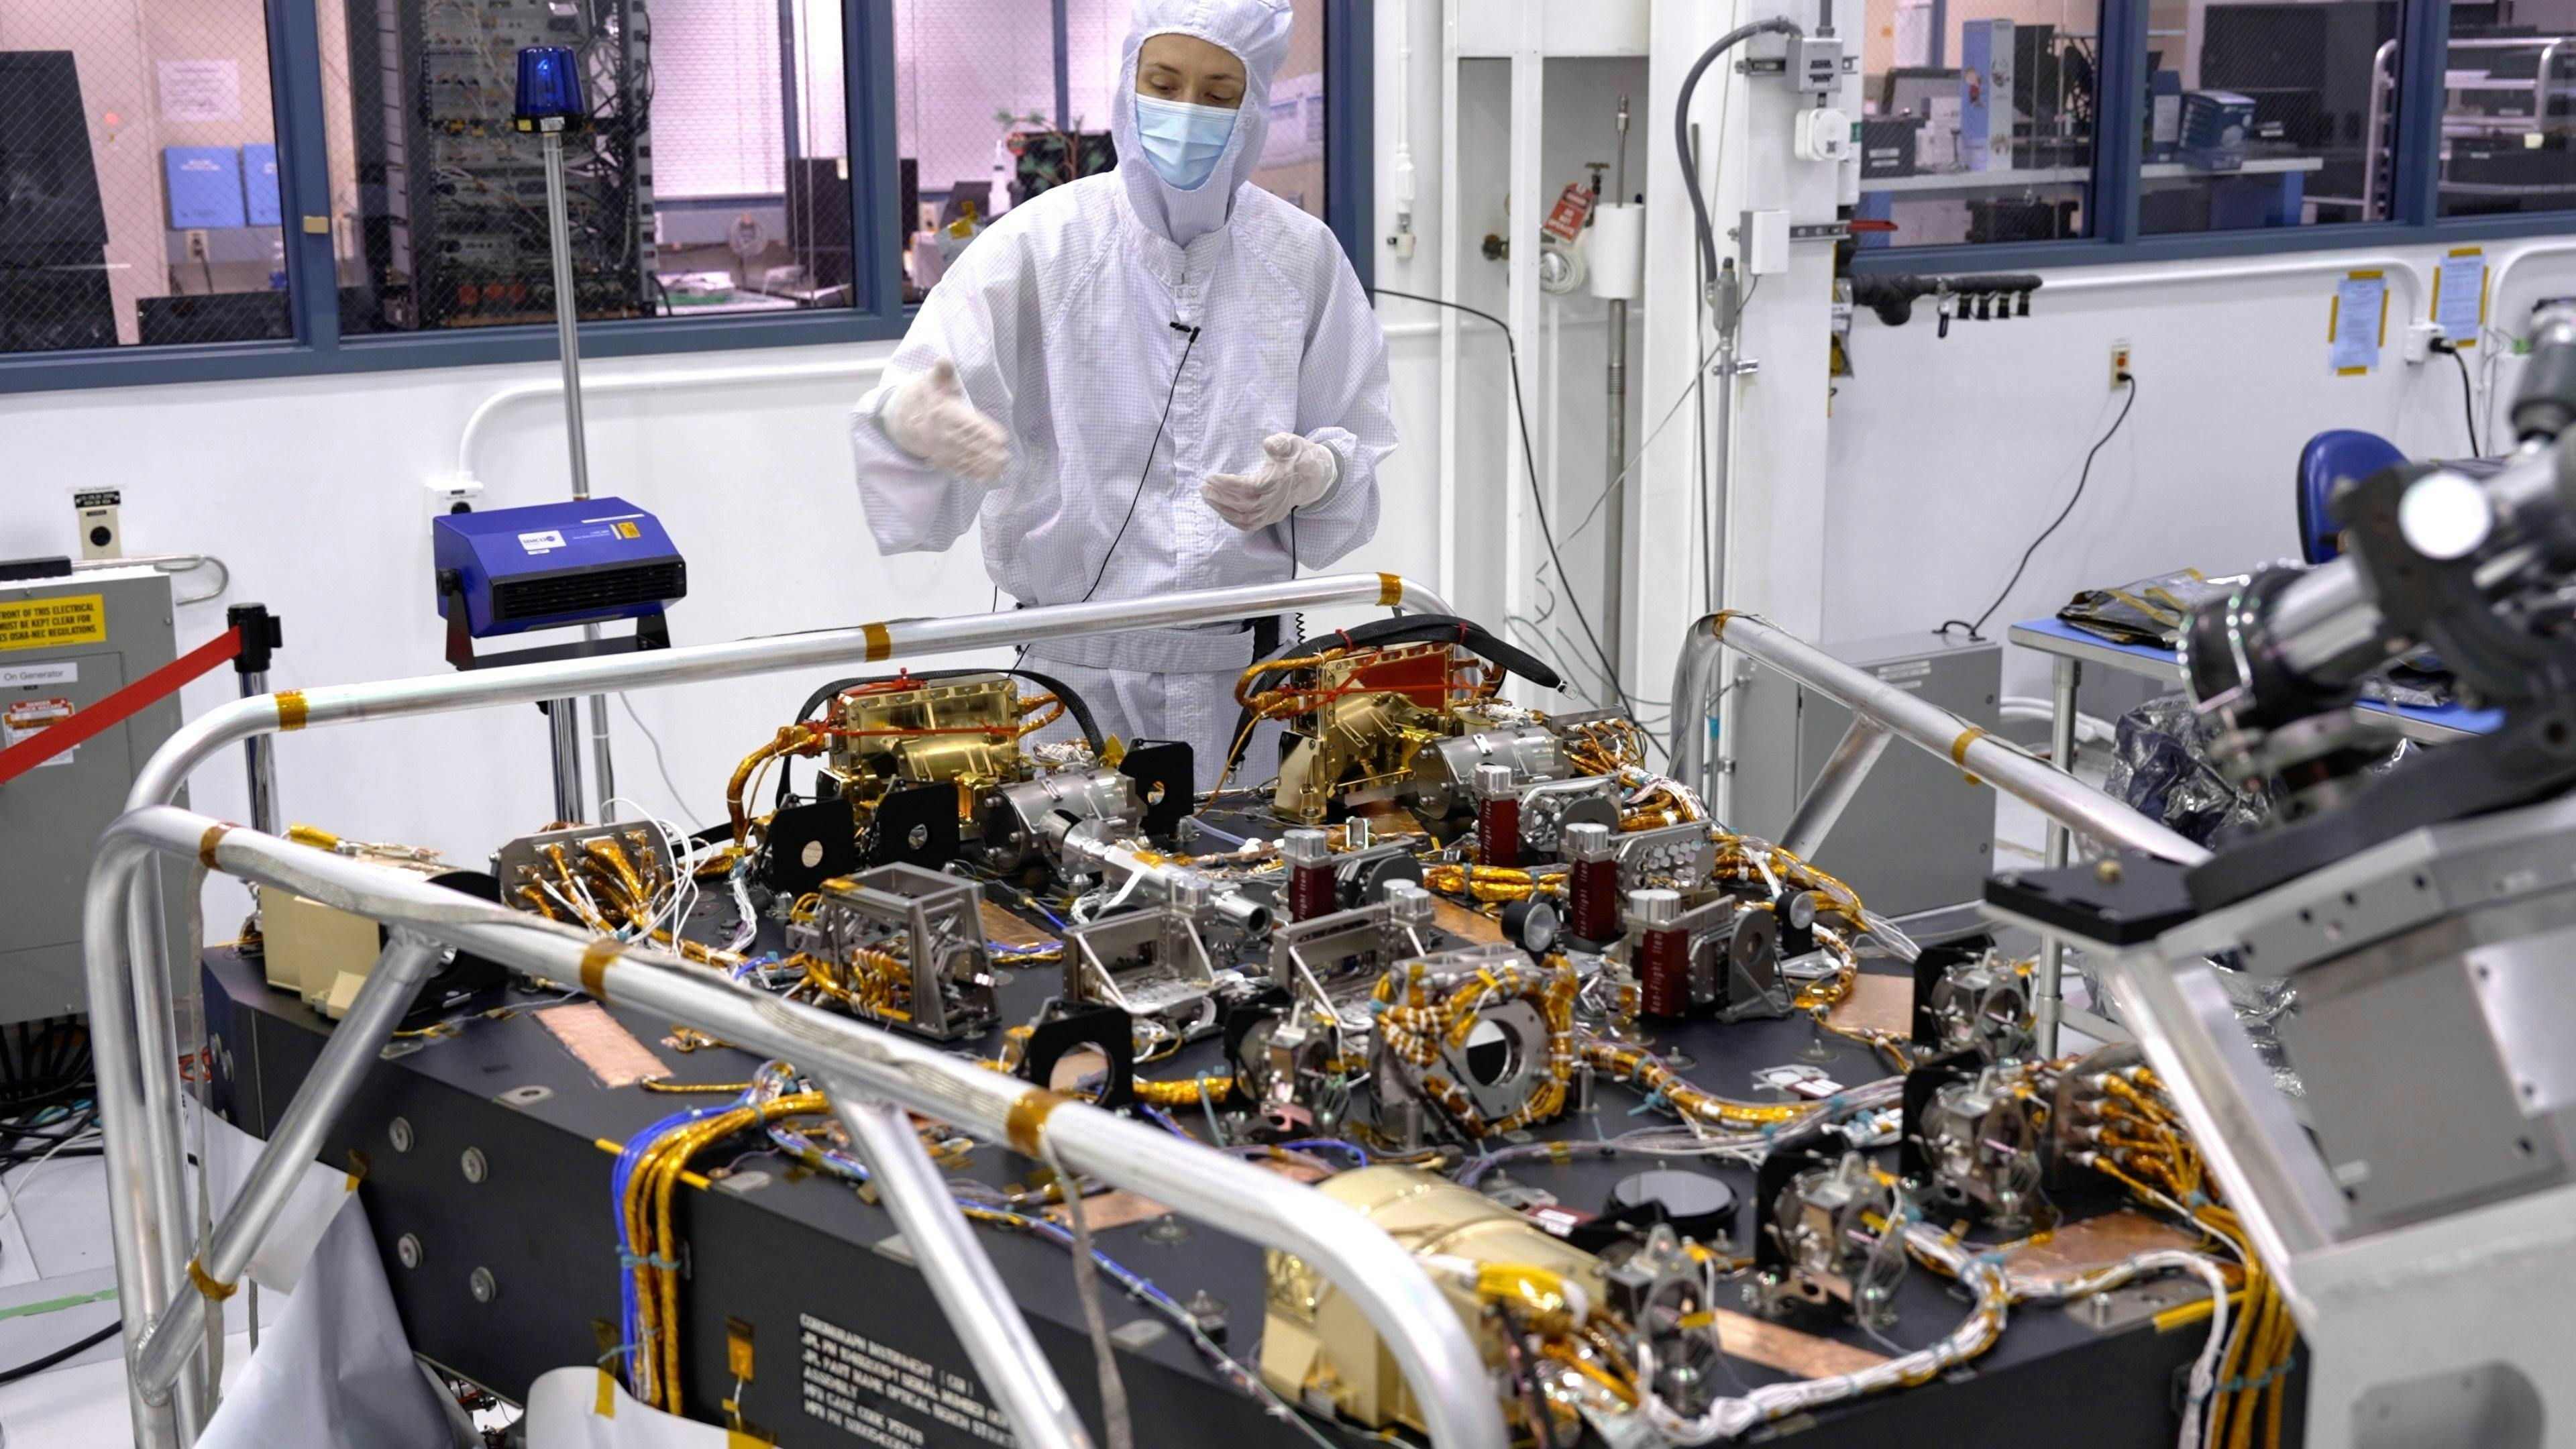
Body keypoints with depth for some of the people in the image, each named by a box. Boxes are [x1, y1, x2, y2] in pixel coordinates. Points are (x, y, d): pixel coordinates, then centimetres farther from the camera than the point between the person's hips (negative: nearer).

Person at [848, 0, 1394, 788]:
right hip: (1077, 662, -2)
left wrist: (1310, 475, -15)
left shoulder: (1302, 256, 1)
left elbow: (1360, 443, 8)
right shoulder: (1039, 243, -7)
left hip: (1246, 662, 2)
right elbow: (928, 388, -18)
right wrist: (913, 416, -42)